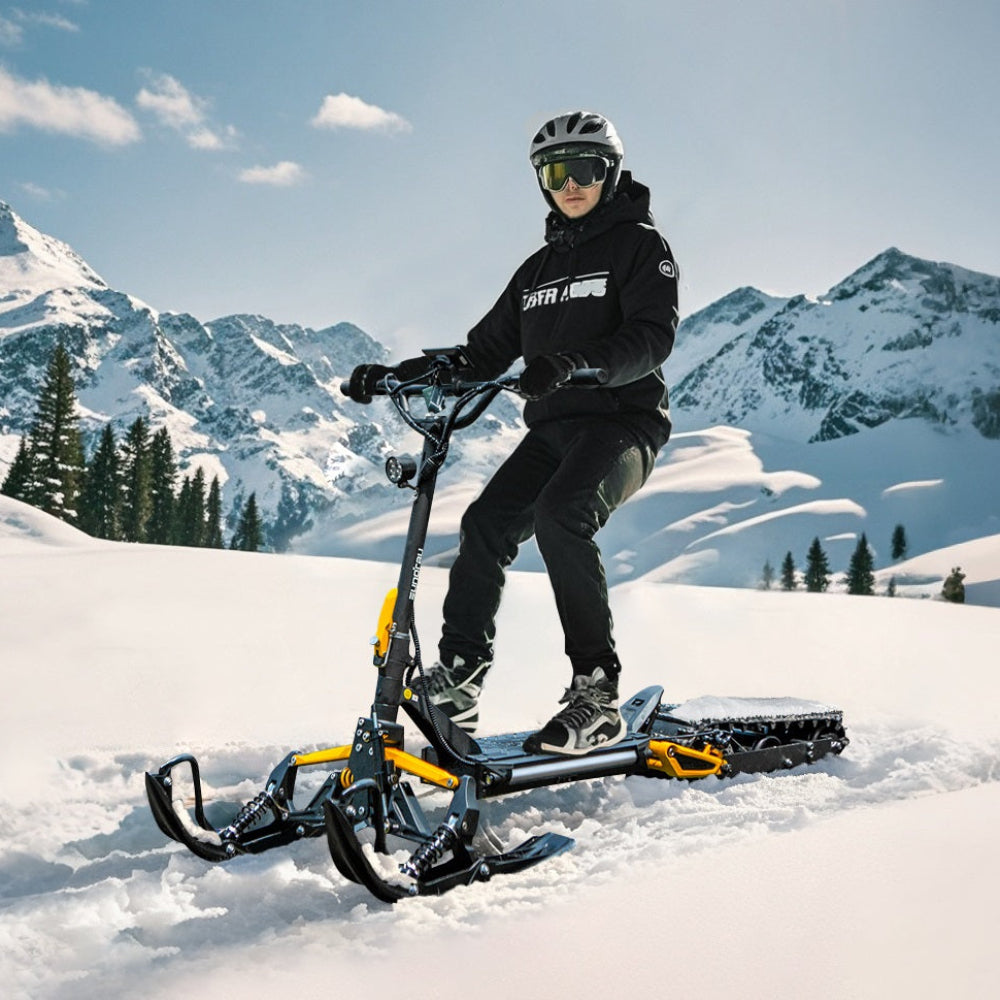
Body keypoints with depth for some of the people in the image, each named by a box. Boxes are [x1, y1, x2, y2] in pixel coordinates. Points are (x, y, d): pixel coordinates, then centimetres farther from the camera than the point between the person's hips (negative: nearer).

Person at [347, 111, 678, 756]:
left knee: (559, 514, -31)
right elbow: (486, 351, 22)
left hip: (625, 420, -6)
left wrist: (577, 362, -33)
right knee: (486, 522, -14)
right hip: (552, 428, 7)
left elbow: (653, 336, -14)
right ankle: (456, 685, -12)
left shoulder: (640, 244, 3)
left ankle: (597, 699, -27)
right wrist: (397, 375, 9)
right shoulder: (539, 269, 23)